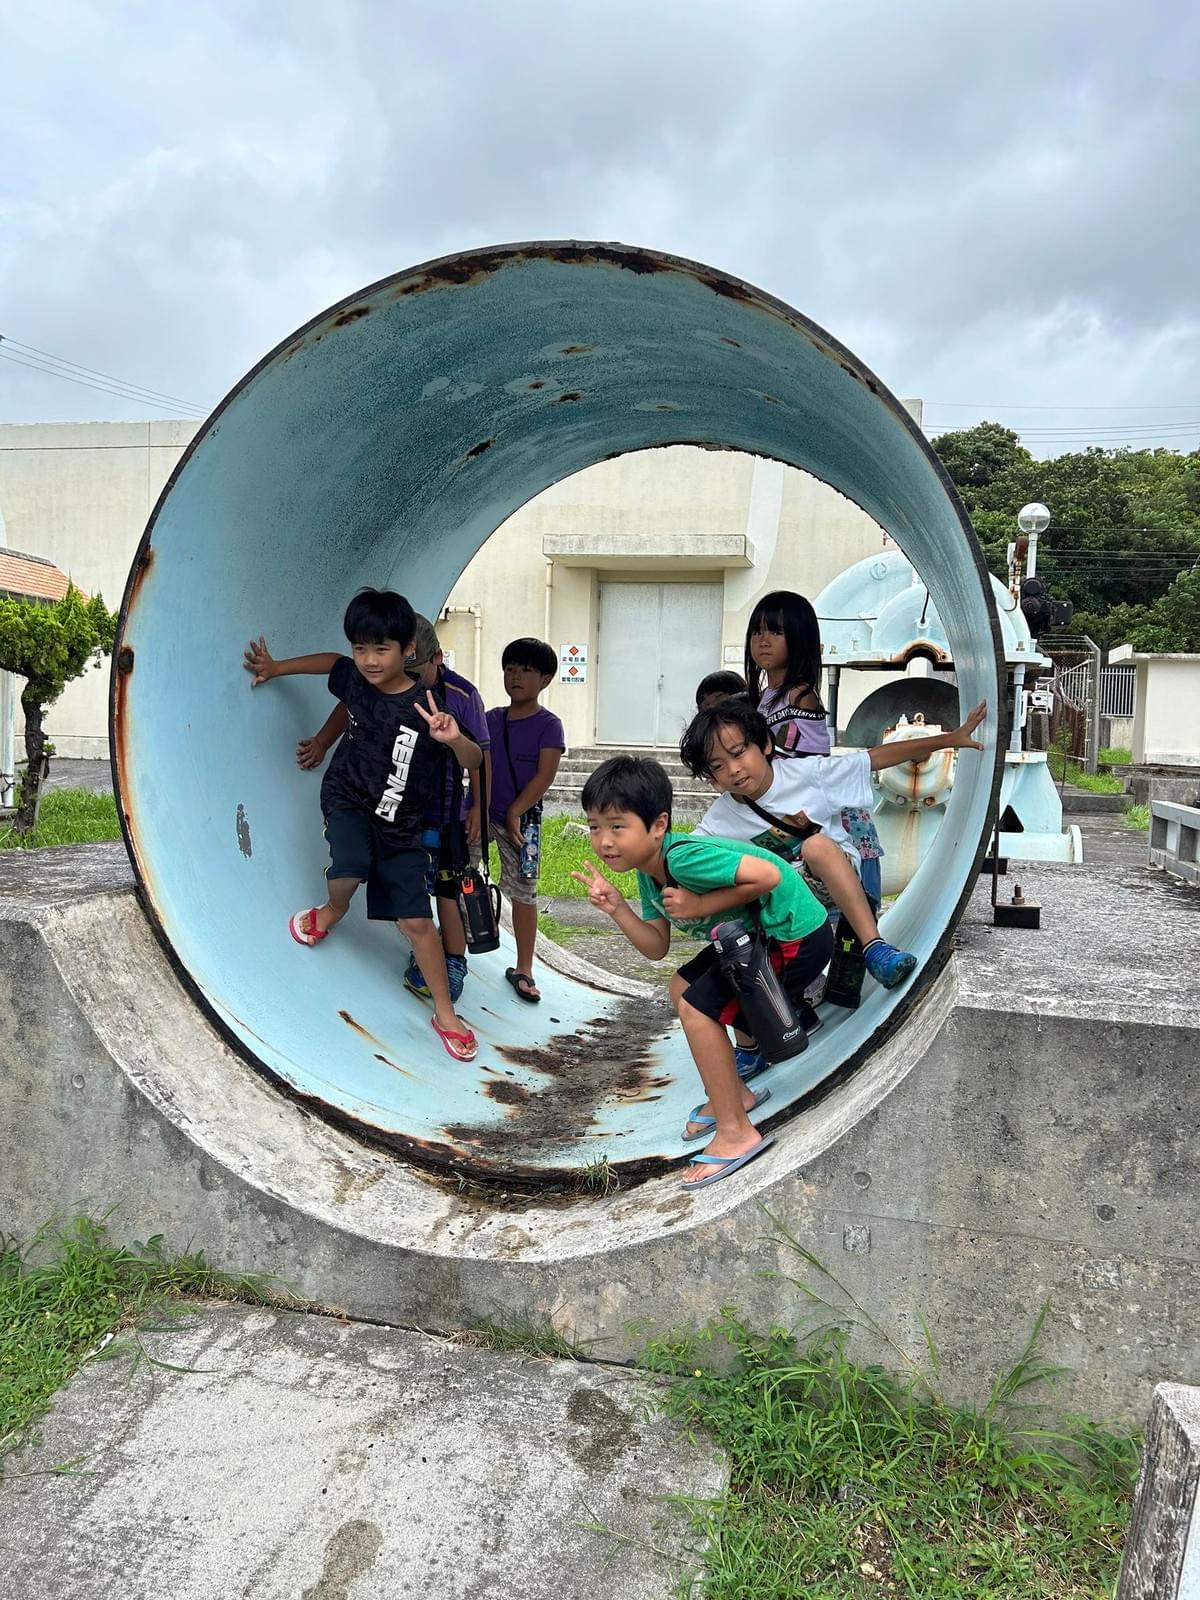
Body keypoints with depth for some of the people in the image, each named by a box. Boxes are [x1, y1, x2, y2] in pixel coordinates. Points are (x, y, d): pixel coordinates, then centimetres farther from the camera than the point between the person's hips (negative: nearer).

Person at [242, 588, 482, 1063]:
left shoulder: (425, 707, -19)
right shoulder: (352, 679, -8)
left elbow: (474, 761, -20)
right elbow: (330, 661, 16)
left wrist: (454, 739, -41)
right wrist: (276, 668, 21)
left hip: (399, 823, -1)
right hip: (347, 799, 2)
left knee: (416, 921, -2)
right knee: (348, 874, -30)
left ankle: (445, 1015, 14)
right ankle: (332, 912, 8)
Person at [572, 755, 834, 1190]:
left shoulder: (684, 858, -29)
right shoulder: (649, 873, 2)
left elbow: (768, 875, -34)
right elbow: (656, 948, 4)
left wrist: (700, 906, -25)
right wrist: (617, 909, -12)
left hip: (797, 937, -11)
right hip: (756, 934, 11)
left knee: (698, 1008, -12)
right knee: (683, 989, 18)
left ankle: (736, 1133, -1)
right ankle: (733, 1094, 29)